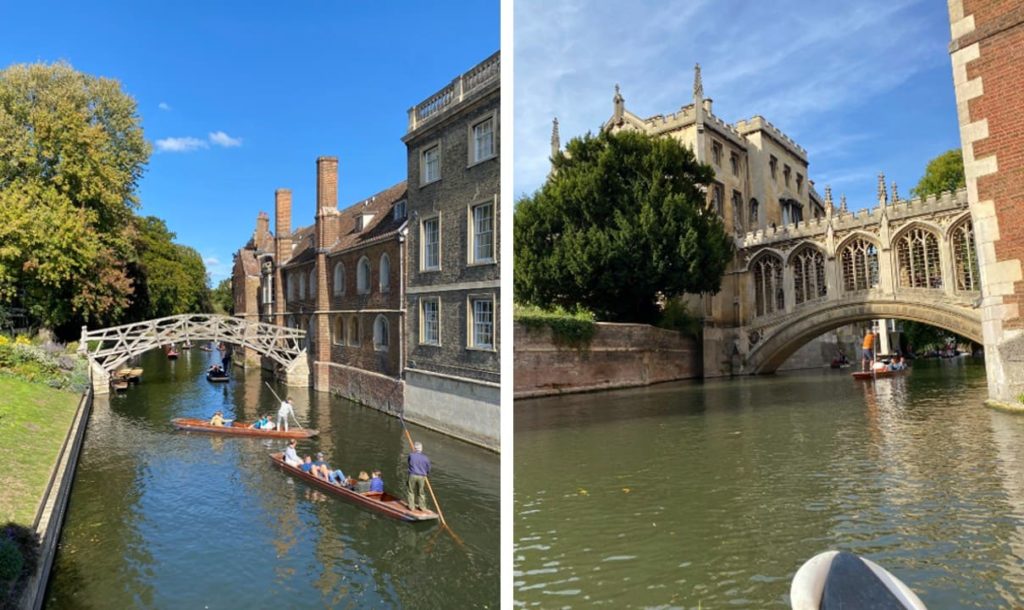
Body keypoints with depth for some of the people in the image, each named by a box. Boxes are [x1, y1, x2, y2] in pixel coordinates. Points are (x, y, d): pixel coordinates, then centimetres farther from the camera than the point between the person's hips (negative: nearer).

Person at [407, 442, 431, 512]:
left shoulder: (411, 455, -8)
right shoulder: (425, 458, -5)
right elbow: (428, 469, 5)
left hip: (412, 476, -1)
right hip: (422, 477, 1)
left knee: (411, 492, 13)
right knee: (421, 493, 13)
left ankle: (411, 506, 17)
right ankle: (422, 507, 20)